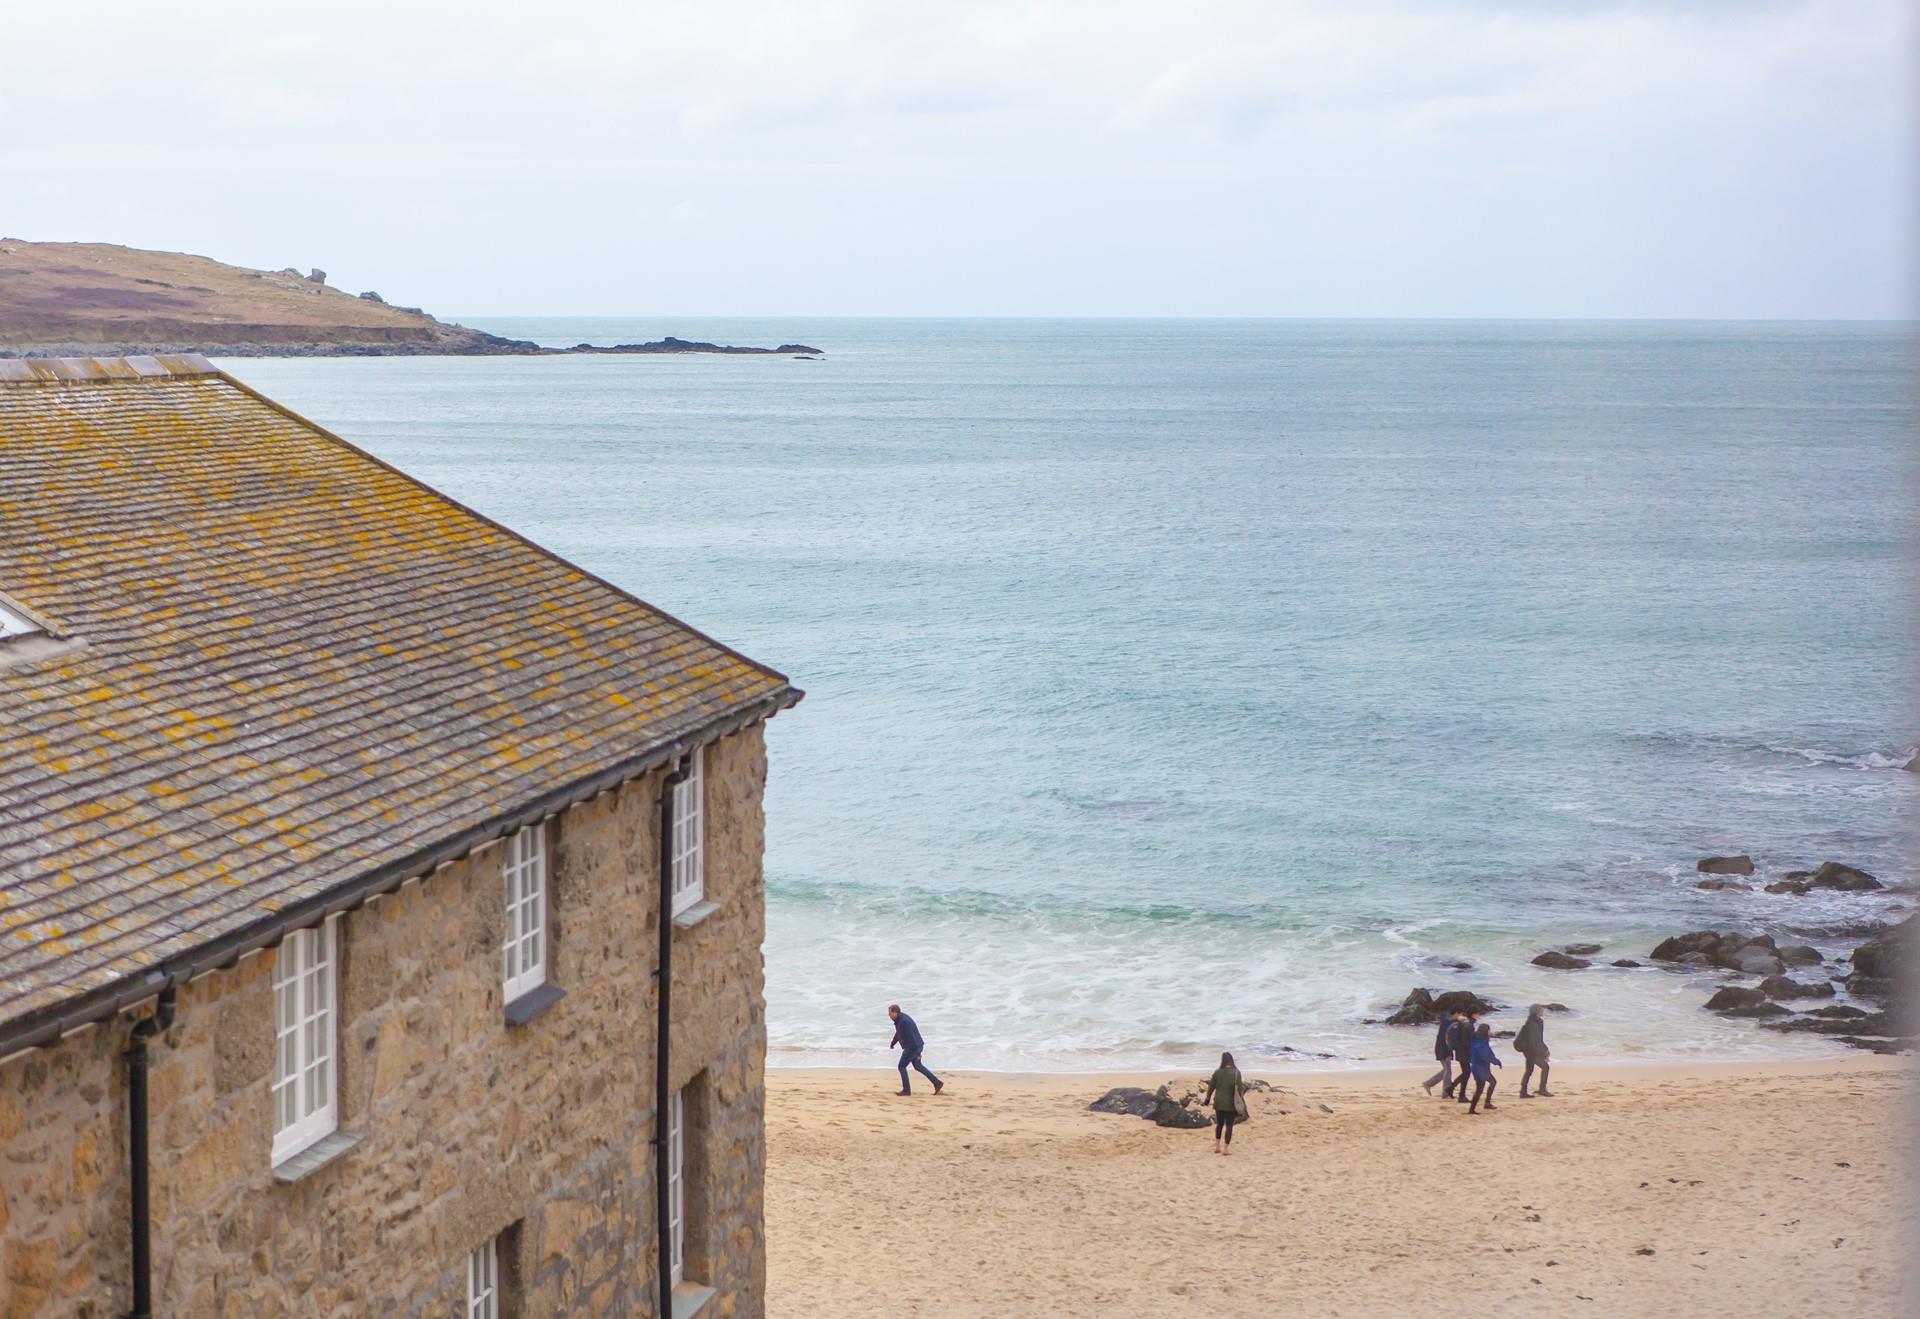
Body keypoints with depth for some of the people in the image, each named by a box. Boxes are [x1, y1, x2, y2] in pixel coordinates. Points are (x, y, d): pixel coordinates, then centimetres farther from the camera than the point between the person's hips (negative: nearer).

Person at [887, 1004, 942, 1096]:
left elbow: (911, 1037, -28)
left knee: (902, 1066, -1)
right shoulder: (899, 1019, 5)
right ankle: (937, 1083, 22)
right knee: (918, 1066, 20)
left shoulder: (904, 1022, -27)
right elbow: (898, 1033, 24)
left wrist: (917, 1053, -28)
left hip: (914, 1048, -10)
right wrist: (892, 1044, 37)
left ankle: (906, 1090, 7)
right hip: (913, 1047, 10)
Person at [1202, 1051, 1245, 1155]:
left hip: (1219, 1103, 3)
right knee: (1229, 1125, 4)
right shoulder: (1236, 1073, -8)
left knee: (1219, 1124, 19)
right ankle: (1226, 1148, 3)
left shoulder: (1217, 1072, -1)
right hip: (1231, 1103, -3)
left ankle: (1217, 1146, 22)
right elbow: (1239, 1088, -10)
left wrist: (1207, 1099, 17)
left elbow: (1211, 1086, 4)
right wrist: (1239, 1103, -2)